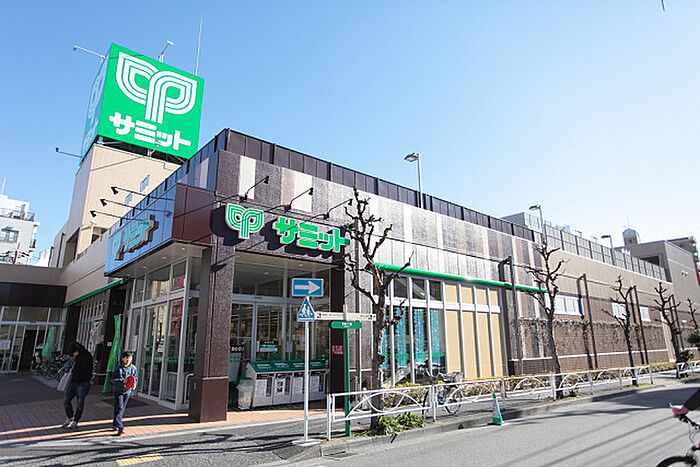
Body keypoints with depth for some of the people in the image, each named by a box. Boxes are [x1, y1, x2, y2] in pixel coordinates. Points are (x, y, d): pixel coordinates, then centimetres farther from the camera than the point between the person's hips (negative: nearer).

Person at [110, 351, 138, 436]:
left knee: (123, 409, 13)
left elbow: (136, 378, 10)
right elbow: (113, 379, -10)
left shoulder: (133, 368, 1)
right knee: (119, 408, -11)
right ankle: (120, 427, -13)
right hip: (118, 390, -4)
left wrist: (134, 384, -9)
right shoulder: (118, 368, -11)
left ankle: (115, 424, 32)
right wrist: (122, 381, -23)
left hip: (127, 391, 4)